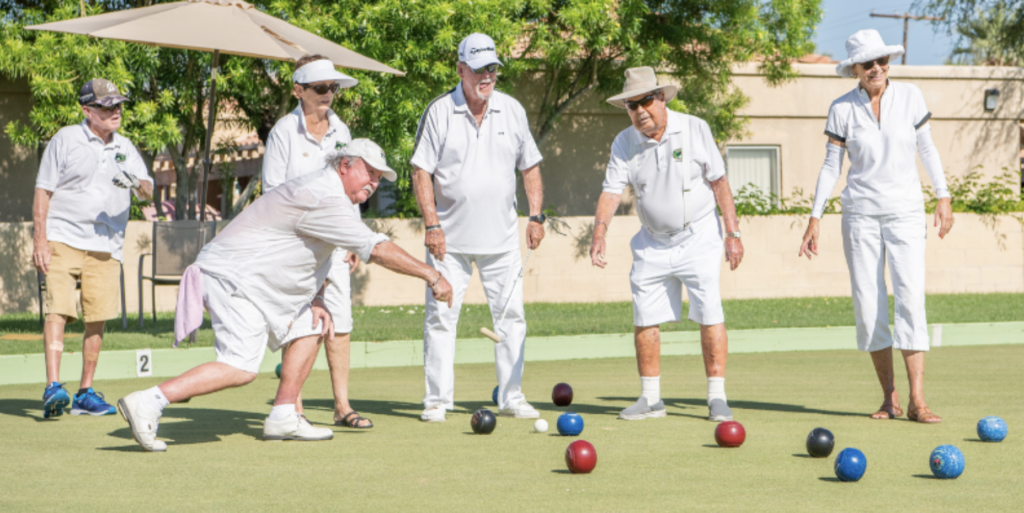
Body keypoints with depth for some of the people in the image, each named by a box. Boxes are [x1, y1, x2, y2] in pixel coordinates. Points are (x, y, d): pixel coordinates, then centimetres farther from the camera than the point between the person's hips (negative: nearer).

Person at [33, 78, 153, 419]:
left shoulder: (124, 147, 14)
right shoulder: (66, 139, 2)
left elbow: (148, 191, 7)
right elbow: (43, 191, 0)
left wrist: (137, 183, -18)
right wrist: (40, 240, -9)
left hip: (106, 247, 4)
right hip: (63, 240, -4)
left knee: (98, 319, 1)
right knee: (58, 310, -16)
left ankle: (85, 394, 11)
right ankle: (53, 388, -24)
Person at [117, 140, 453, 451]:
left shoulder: (322, 194, 18)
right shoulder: (325, 199, -16)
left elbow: (314, 257, 23)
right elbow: (377, 249, -20)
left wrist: (316, 303, 7)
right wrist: (432, 276, -15)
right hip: (233, 279, -11)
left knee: (310, 325, 13)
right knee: (241, 368, -19)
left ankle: (283, 417, 9)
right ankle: (149, 401, -22)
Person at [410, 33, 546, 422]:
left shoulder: (512, 111, 6)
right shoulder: (439, 112, -3)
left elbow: (530, 167, 13)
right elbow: (421, 171, -4)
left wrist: (536, 216, 5)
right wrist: (431, 225, -12)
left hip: (501, 238, 3)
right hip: (449, 238, -2)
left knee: (511, 316, 3)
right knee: (440, 316, -2)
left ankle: (511, 397, 11)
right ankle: (437, 400, 6)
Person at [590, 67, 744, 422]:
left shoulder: (694, 130, -7)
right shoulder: (624, 144, -1)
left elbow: (719, 182, -3)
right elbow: (612, 190, -9)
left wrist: (733, 234, -7)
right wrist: (600, 230, -27)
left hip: (699, 238, -3)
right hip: (652, 244, 3)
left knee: (710, 315, -10)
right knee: (644, 320, 2)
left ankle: (717, 397, -5)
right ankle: (651, 398, 14)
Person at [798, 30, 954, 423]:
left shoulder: (910, 97, 1)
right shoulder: (842, 108, 0)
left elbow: (926, 148, 9)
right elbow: (831, 166, 3)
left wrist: (943, 196, 3)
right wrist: (815, 217, -2)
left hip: (906, 213, 0)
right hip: (860, 213, 1)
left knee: (910, 299, -13)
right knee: (868, 305, -2)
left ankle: (917, 401, -16)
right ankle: (889, 397, 10)